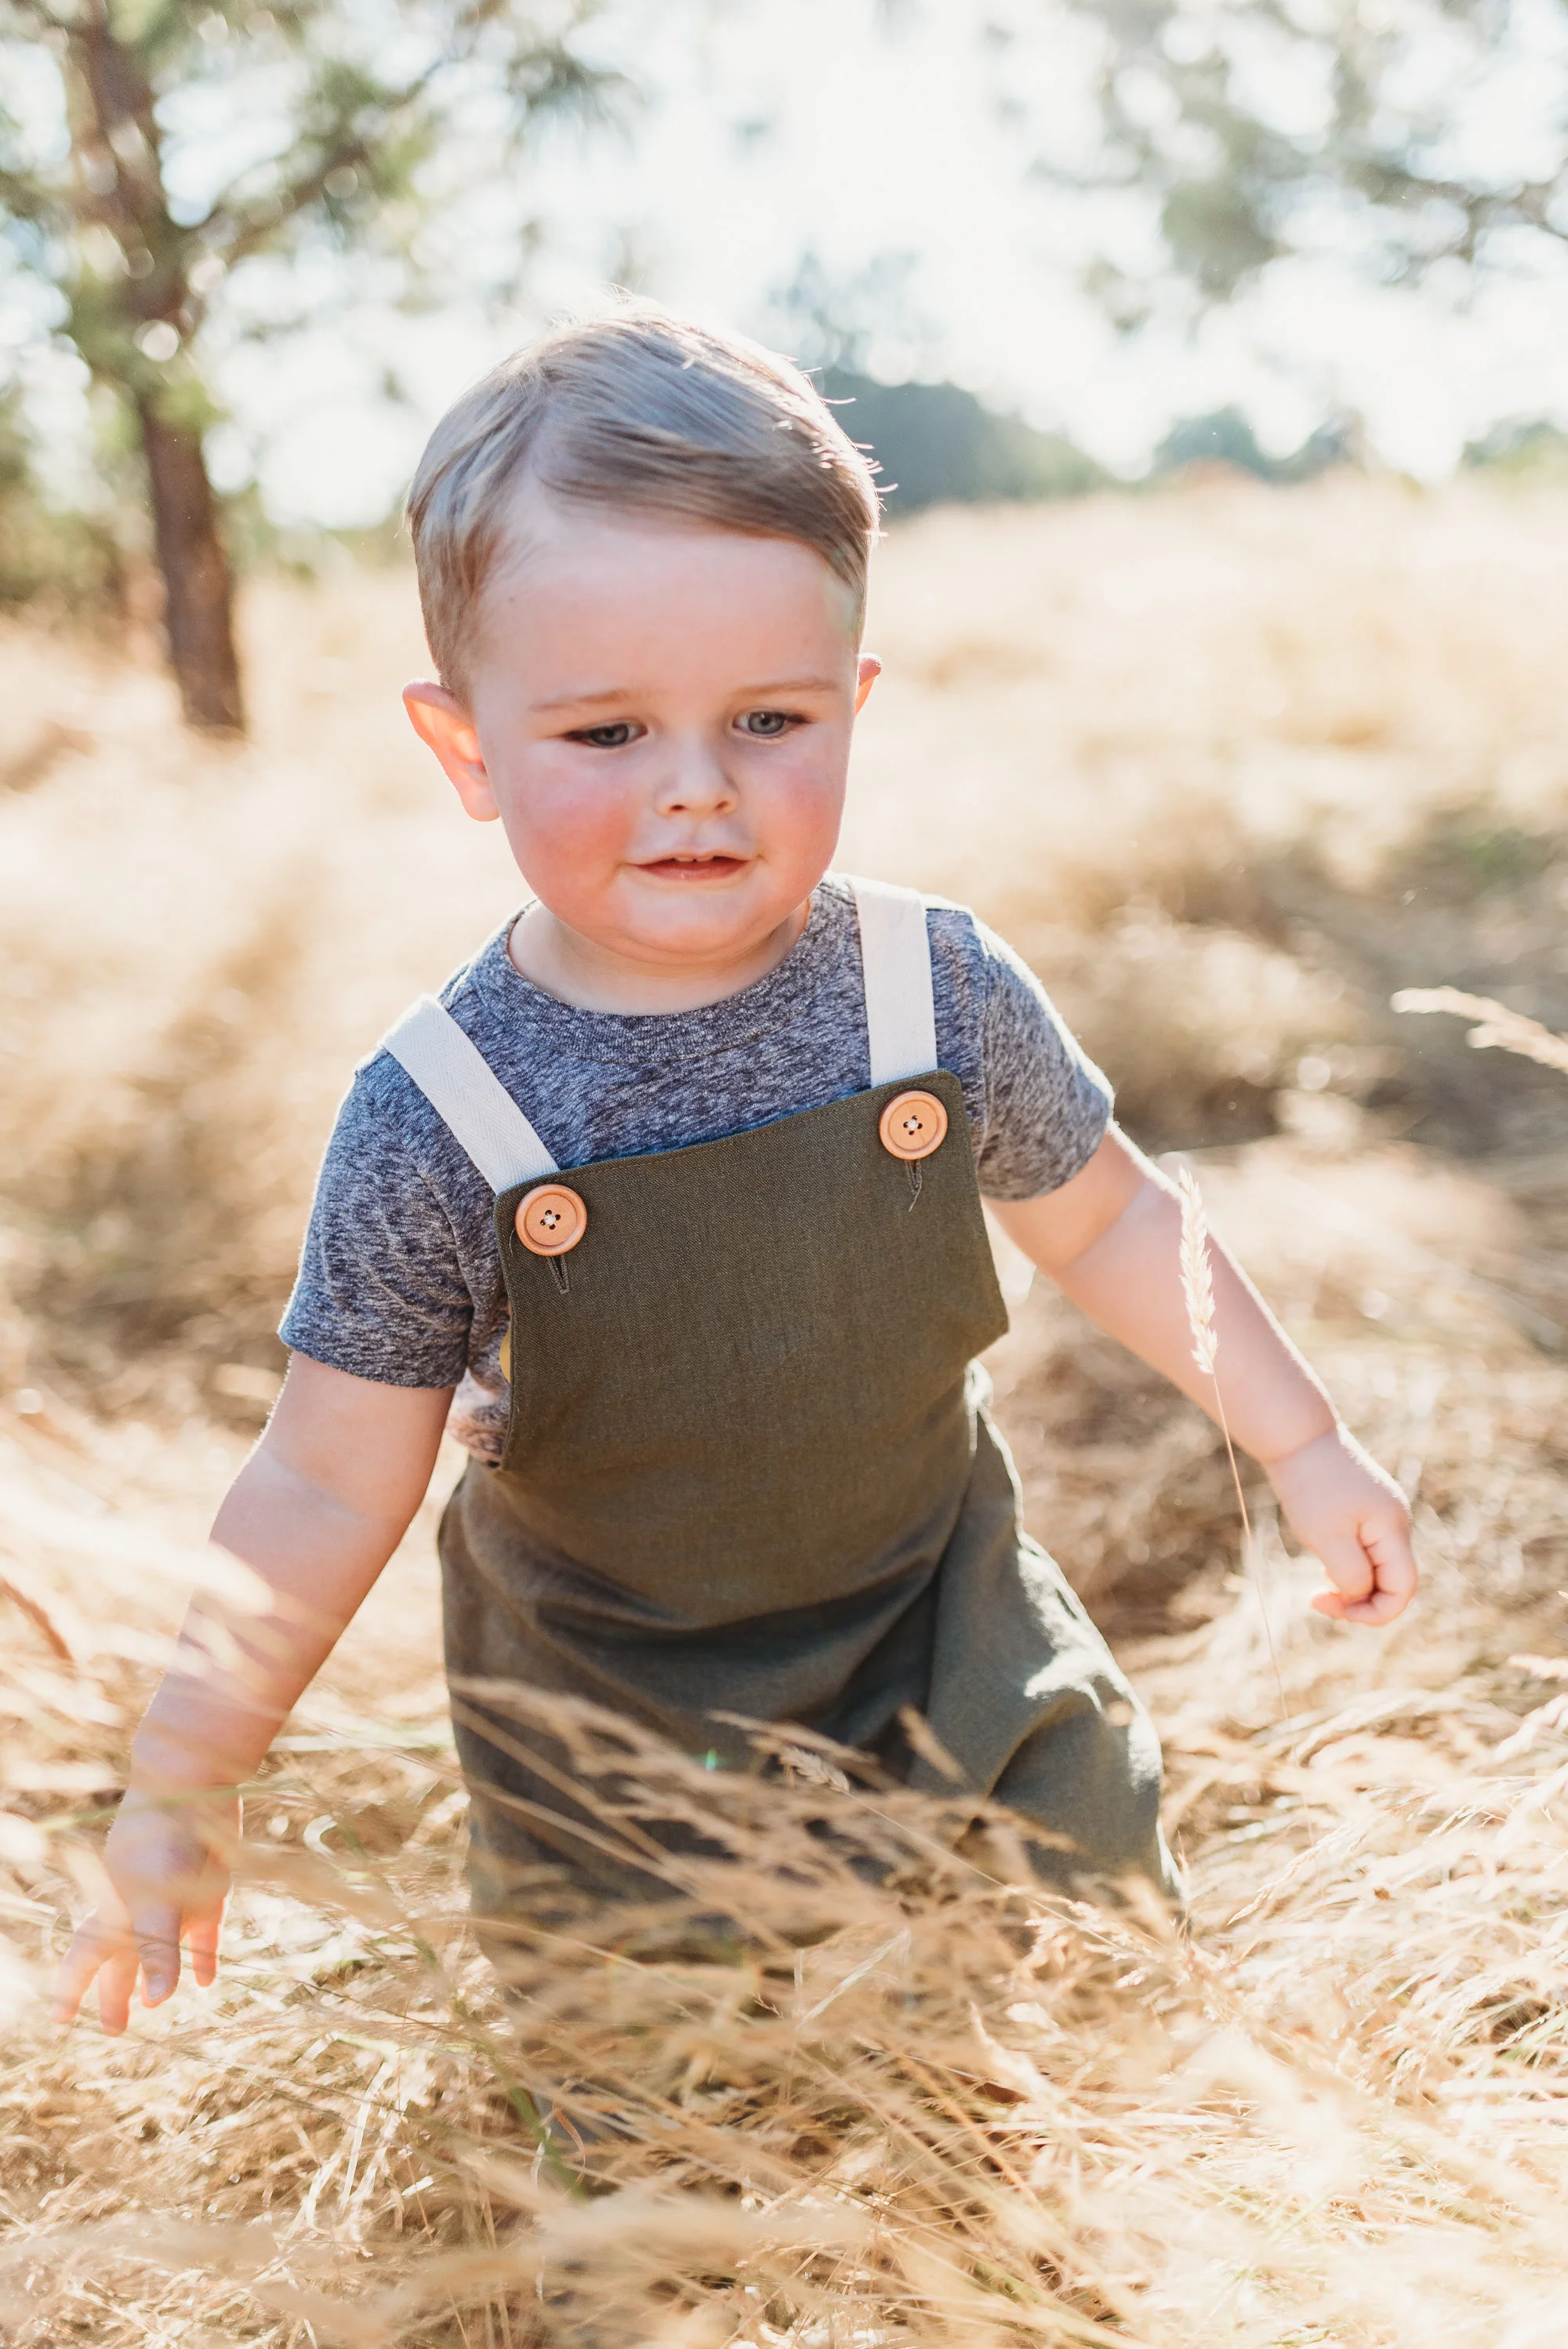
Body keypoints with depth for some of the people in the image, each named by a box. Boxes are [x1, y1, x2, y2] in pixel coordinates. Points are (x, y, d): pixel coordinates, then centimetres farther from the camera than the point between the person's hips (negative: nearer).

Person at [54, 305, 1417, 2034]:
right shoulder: (433, 1122, -22)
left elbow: (1106, 1222, 1)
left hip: (955, 1650, 2)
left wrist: (1303, 1444, 4)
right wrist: (181, 1787, -14)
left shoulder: (937, 989, -16)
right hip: (604, 1726, -2)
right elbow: (327, 1486, -14)